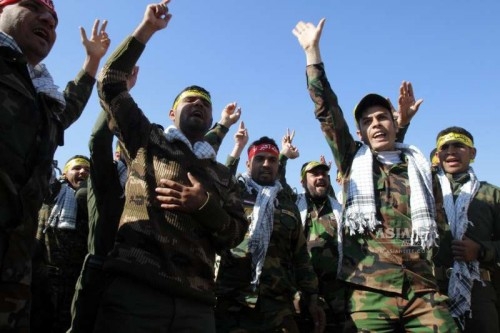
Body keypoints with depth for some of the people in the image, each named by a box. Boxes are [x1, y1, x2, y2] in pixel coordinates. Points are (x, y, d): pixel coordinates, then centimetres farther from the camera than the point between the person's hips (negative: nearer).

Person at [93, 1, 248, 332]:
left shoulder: (222, 175, 20)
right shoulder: (148, 141, 15)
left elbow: (236, 234, 12)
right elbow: (110, 83, 8)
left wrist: (204, 205, -6)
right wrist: (147, 28, 8)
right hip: (134, 288, -2)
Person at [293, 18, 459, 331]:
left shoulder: (418, 165, 16)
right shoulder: (354, 161, 10)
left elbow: (436, 225, 23)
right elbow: (327, 111, 4)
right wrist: (312, 50, 2)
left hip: (422, 287, 2)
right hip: (369, 289, -1)